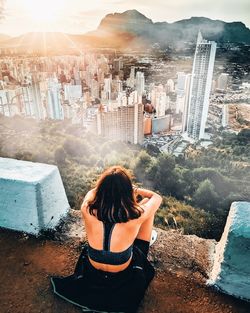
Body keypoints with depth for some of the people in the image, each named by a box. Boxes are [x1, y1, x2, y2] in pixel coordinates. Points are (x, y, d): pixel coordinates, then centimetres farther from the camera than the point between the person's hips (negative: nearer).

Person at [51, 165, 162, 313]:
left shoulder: (88, 209, -27)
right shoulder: (136, 215, -32)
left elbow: (92, 191, -2)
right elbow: (157, 197, -10)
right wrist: (134, 189, -2)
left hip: (93, 269, 2)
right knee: (146, 200, 5)